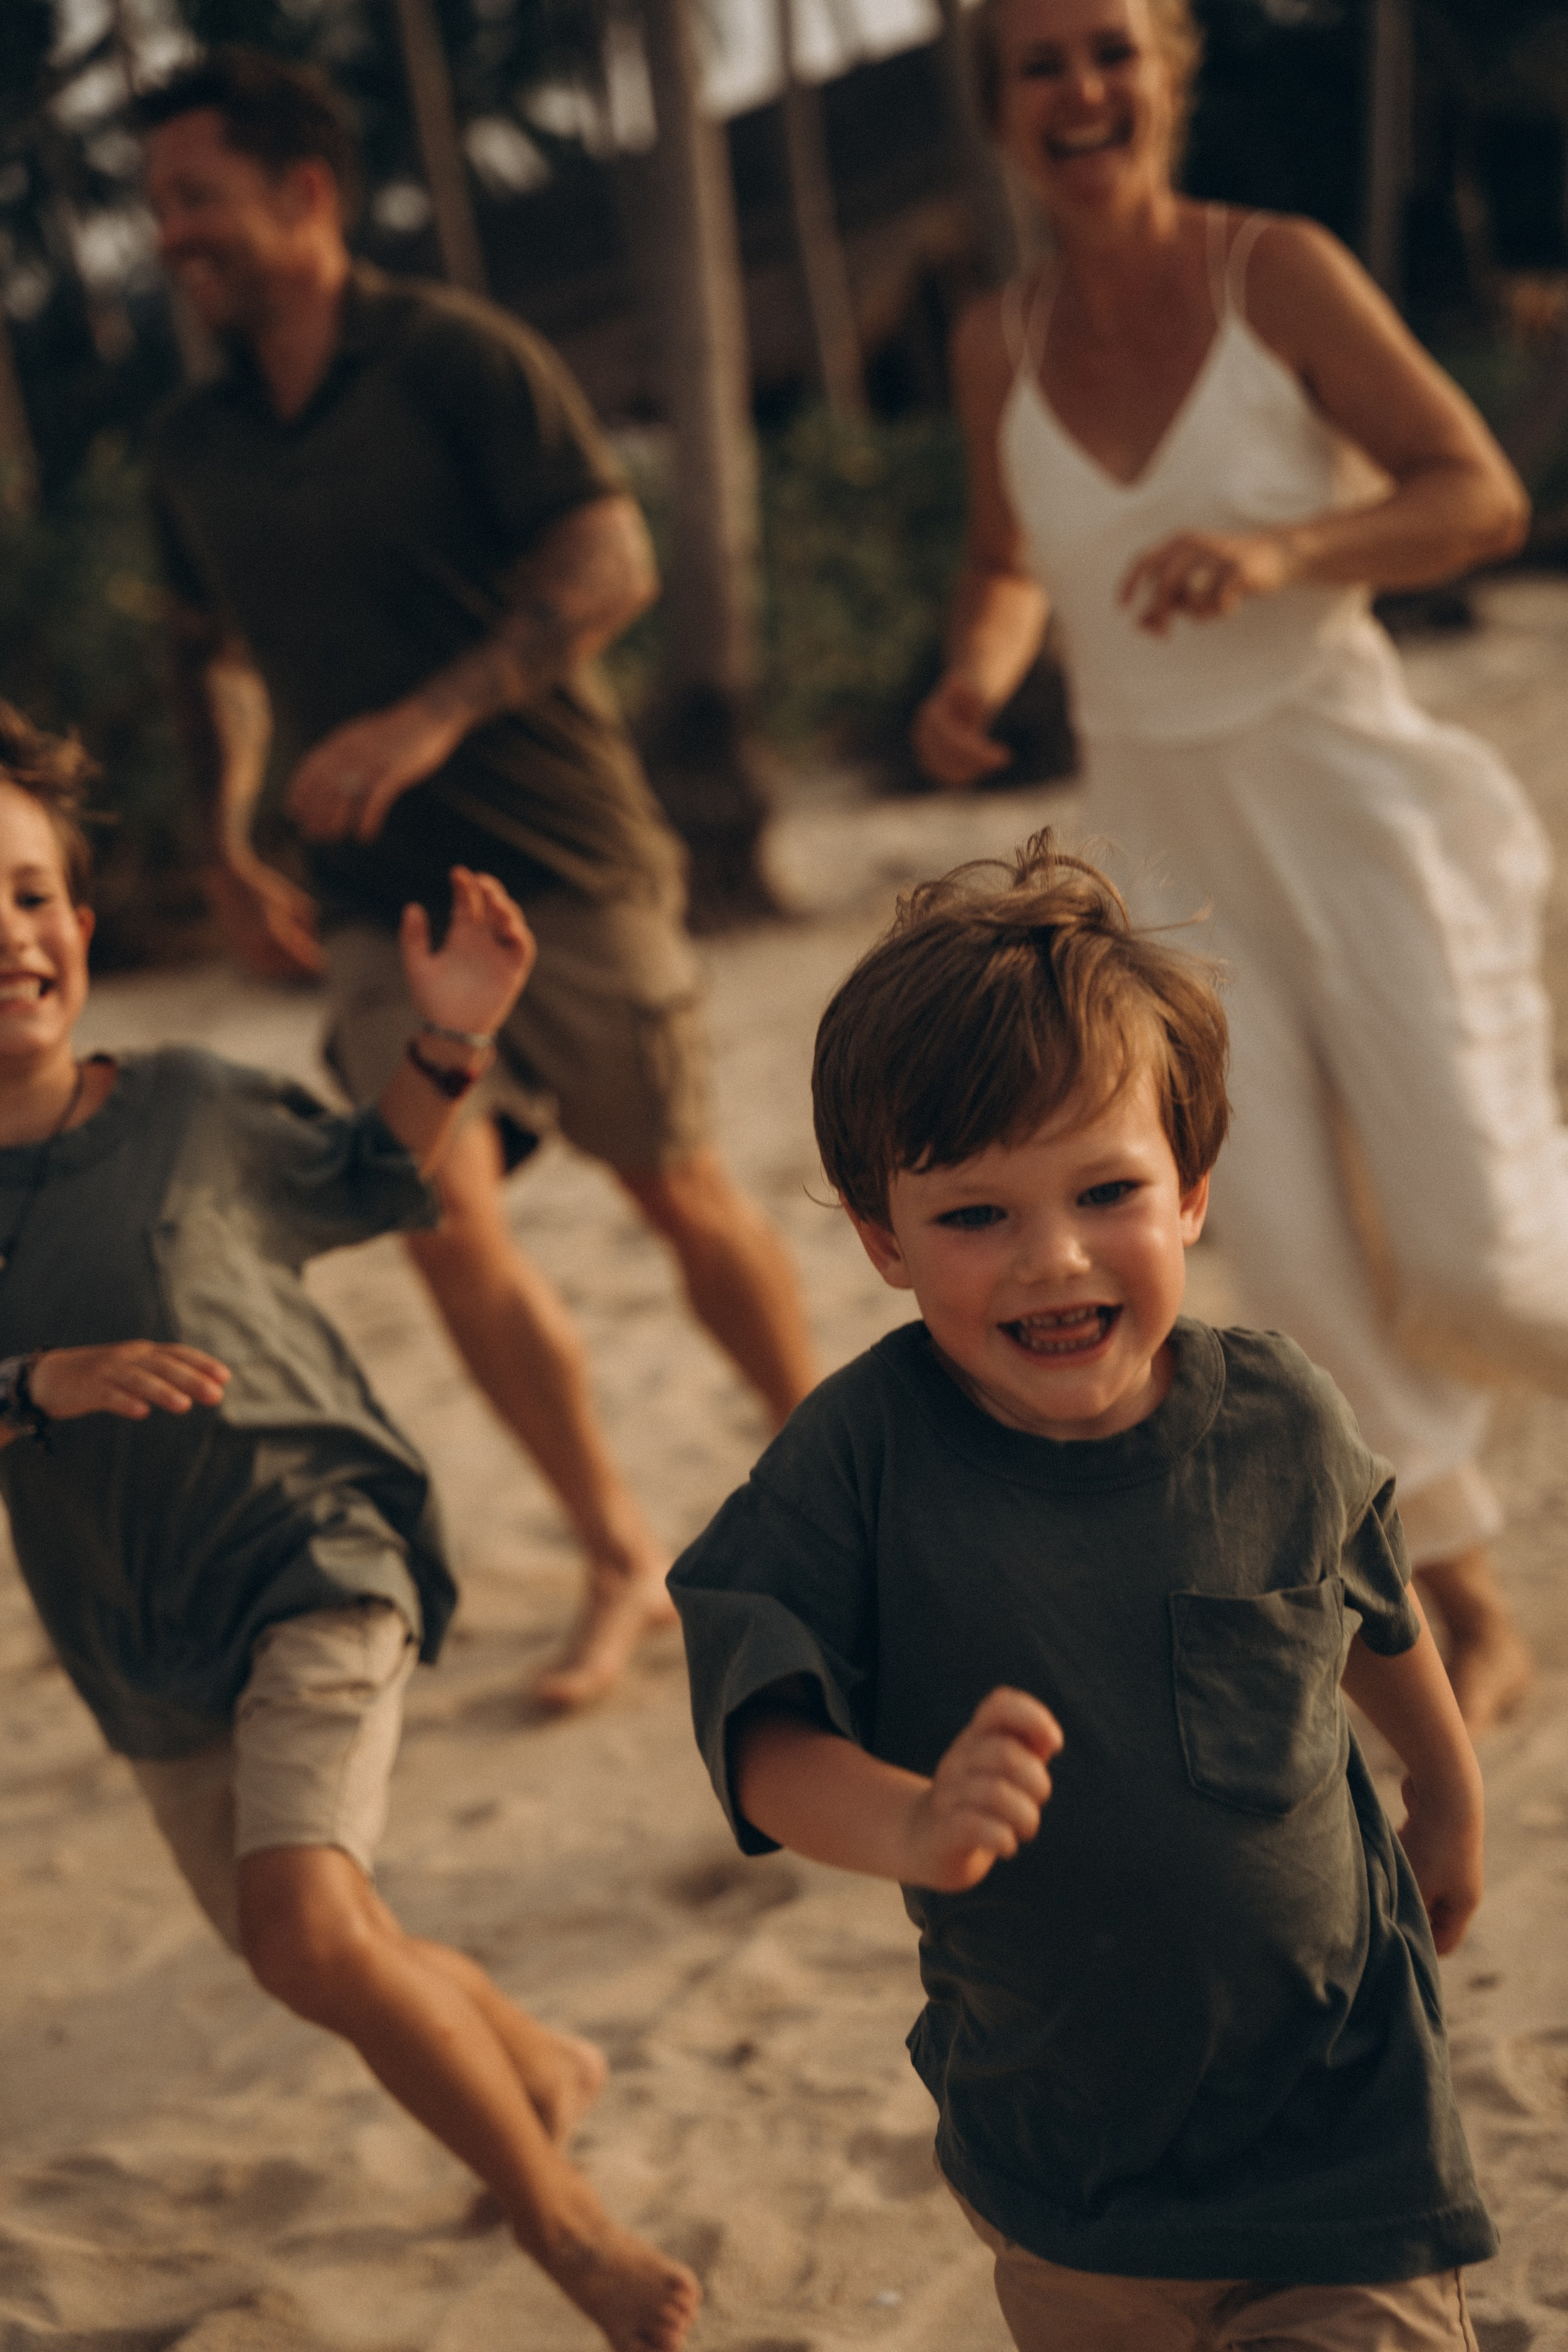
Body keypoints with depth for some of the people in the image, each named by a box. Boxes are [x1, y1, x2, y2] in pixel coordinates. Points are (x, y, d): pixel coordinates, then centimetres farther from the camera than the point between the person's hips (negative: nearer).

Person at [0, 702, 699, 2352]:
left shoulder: (190, 1109, -7)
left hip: (310, 1556, -4)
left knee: (308, 1928, -24)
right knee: (314, 1962, 17)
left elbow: (375, 1183, 10)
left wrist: (446, 1048, -6)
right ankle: (542, 2064, 47)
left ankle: (556, 2208, -5)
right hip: (141, 1648, 4)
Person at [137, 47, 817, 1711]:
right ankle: (621, 1561, 9)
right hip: (382, 901, 4)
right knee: (448, 1228, -8)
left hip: (565, 862, -4)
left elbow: (610, 563, -16)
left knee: (681, 1199, 6)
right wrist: (225, 838, 11)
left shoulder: (456, 360, -8)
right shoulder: (193, 448, 8)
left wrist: (433, 718, -27)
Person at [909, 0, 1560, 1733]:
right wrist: (971, 681, -3)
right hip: (1166, 837, 3)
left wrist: (1279, 552, -24)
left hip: (1347, 796, -3)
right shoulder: (999, 348, 3)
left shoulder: (1279, 272, -8)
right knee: (1288, 1245, -5)